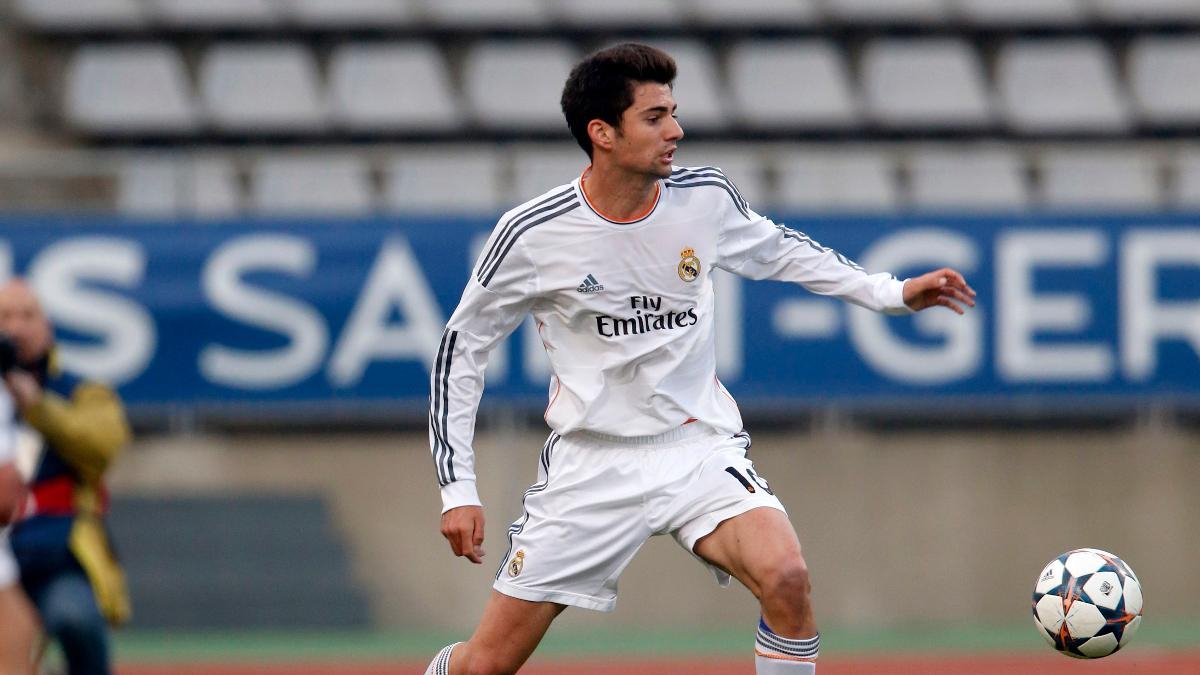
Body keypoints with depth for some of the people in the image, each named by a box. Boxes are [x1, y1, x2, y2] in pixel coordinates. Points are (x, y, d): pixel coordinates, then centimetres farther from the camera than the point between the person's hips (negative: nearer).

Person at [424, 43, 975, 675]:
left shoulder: (705, 196, -4)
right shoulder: (532, 235, -12)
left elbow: (775, 249, 18)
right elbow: (462, 346, 0)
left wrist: (891, 292, 14)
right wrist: (458, 488, -4)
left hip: (699, 450, 2)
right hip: (590, 465, -2)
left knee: (785, 577, -28)